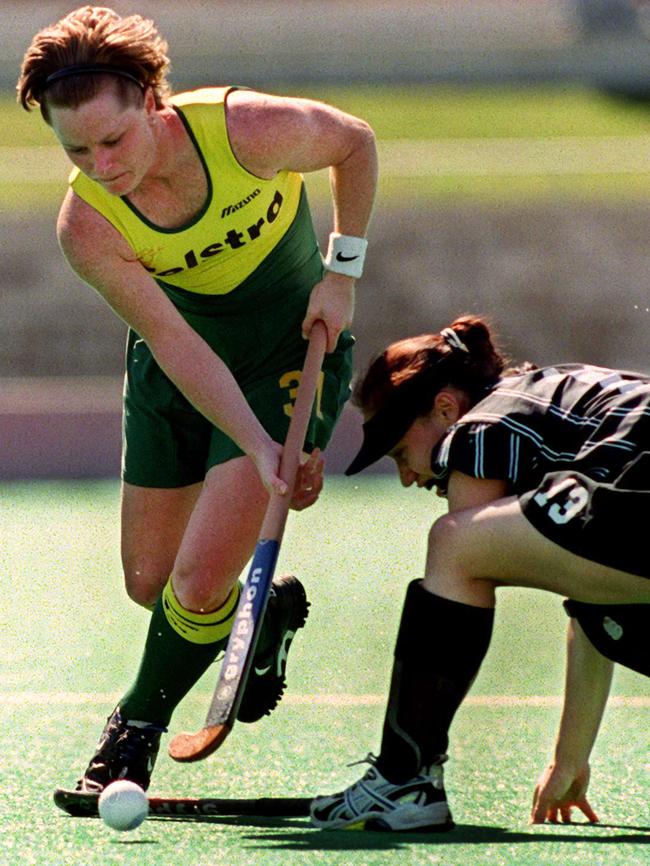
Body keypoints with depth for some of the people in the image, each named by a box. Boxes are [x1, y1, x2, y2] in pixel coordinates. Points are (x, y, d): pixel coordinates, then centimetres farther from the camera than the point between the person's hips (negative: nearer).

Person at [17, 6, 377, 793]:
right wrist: (259, 447, -37)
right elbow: (176, 344, -26)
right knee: (149, 584, 9)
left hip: (291, 355, -3)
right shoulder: (85, 226, -25)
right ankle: (267, 611, 40)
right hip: (174, 374, 3)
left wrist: (341, 271, -10)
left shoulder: (251, 130, -30)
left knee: (198, 585, -13)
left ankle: (137, 727, 12)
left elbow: (355, 143, -8)